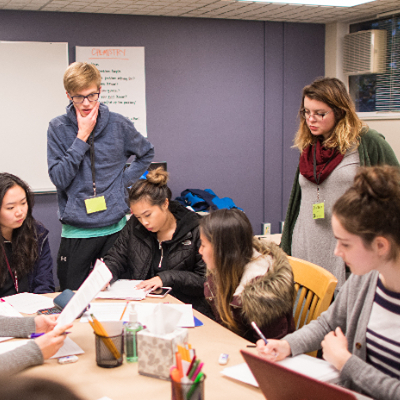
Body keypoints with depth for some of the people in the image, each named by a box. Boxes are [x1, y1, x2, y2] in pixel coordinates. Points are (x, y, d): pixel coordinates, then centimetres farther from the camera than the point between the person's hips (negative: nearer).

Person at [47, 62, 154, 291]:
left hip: (115, 227, 1)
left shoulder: (119, 125, 0)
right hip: (76, 231, -1)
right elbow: (59, 178, -11)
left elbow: (147, 153, 17)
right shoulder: (59, 128, -2)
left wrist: (126, 180, 3)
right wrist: (82, 137, -14)